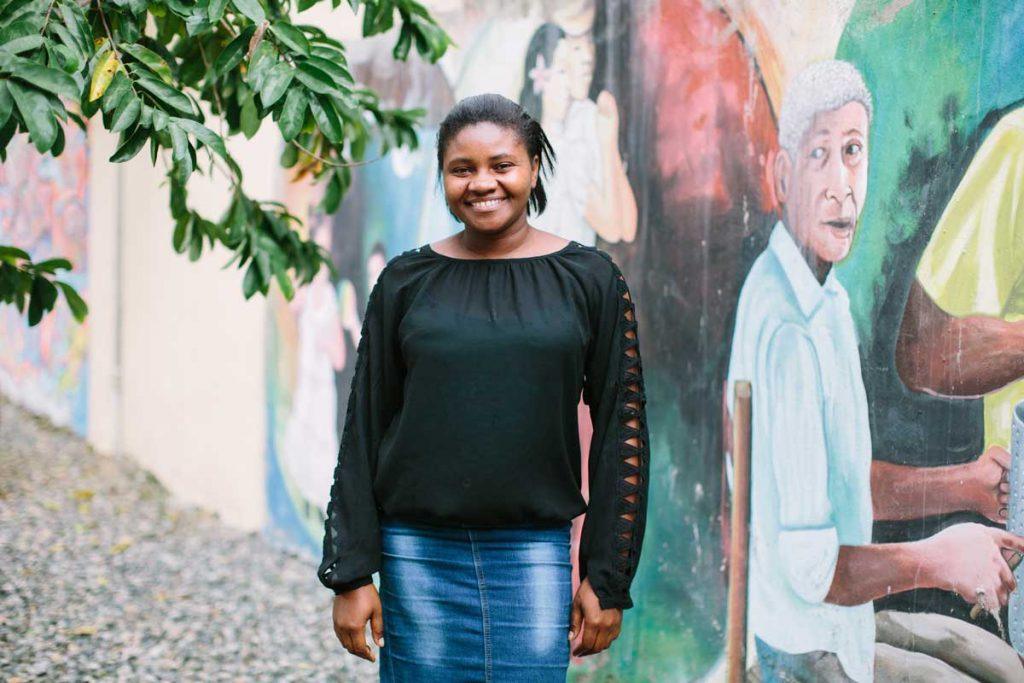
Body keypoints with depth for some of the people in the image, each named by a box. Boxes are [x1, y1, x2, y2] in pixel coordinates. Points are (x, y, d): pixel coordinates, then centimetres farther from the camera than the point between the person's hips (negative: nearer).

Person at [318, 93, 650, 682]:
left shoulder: (589, 279, 3)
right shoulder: (407, 281, 5)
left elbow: (623, 430, 3)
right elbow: (364, 430, 6)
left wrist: (608, 579, -1)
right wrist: (350, 573, 1)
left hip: (535, 551, -1)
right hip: (417, 553, 1)